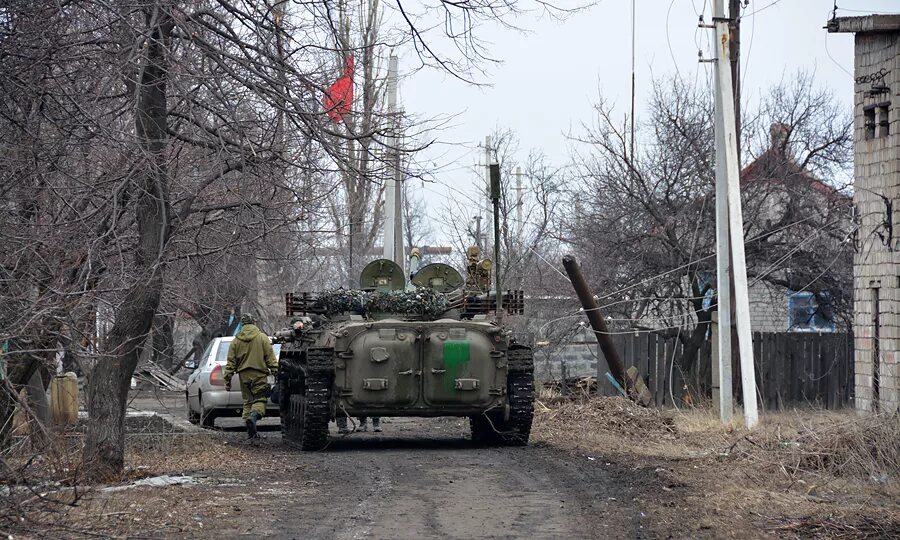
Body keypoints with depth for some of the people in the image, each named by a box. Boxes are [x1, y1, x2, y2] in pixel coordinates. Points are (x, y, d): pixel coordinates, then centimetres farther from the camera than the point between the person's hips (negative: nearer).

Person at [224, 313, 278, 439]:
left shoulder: (236, 341, 8)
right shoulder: (262, 338, 0)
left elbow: (231, 362, 9)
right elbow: (271, 358, -3)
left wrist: (227, 380, 12)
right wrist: (276, 372, 2)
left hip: (244, 375, 3)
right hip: (259, 374, -3)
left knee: (247, 401, 10)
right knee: (260, 399, 0)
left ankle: (251, 432, 5)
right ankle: (254, 415, -32)